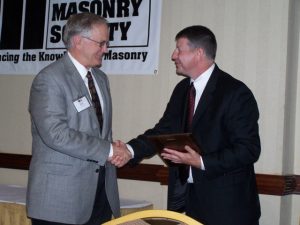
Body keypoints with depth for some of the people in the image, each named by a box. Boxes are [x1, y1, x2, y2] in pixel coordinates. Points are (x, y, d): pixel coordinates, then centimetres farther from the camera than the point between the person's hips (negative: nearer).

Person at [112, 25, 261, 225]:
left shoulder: (236, 93, -14)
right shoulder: (182, 89, 9)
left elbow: (249, 149, -17)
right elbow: (164, 130, 5)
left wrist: (201, 162, -24)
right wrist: (130, 150, -11)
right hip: (189, 197, 6)